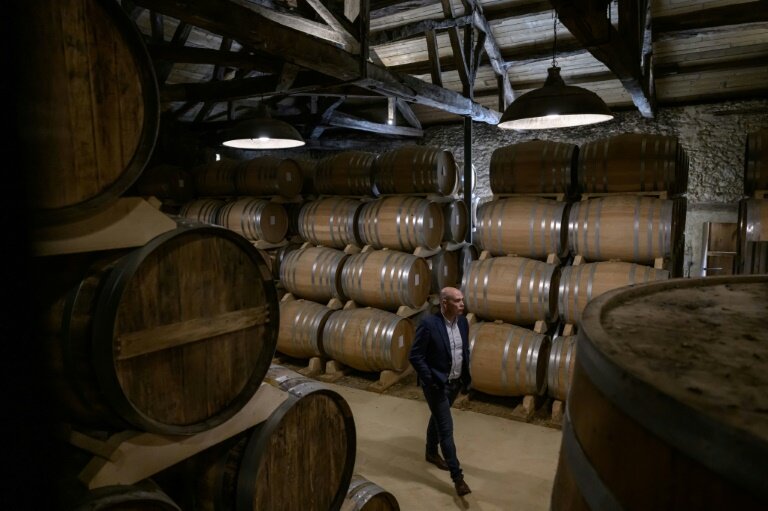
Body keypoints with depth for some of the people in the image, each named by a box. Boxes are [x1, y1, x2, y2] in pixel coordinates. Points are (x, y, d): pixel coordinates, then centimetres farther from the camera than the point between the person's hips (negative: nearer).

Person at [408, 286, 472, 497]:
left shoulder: (462, 322, -2)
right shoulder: (428, 324, -23)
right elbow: (415, 356, -18)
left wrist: (466, 379, 10)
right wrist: (431, 381, -17)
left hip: (455, 382, 7)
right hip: (437, 384, -7)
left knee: (437, 418, 25)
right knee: (446, 428, -1)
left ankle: (431, 452, 46)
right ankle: (457, 476, 8)